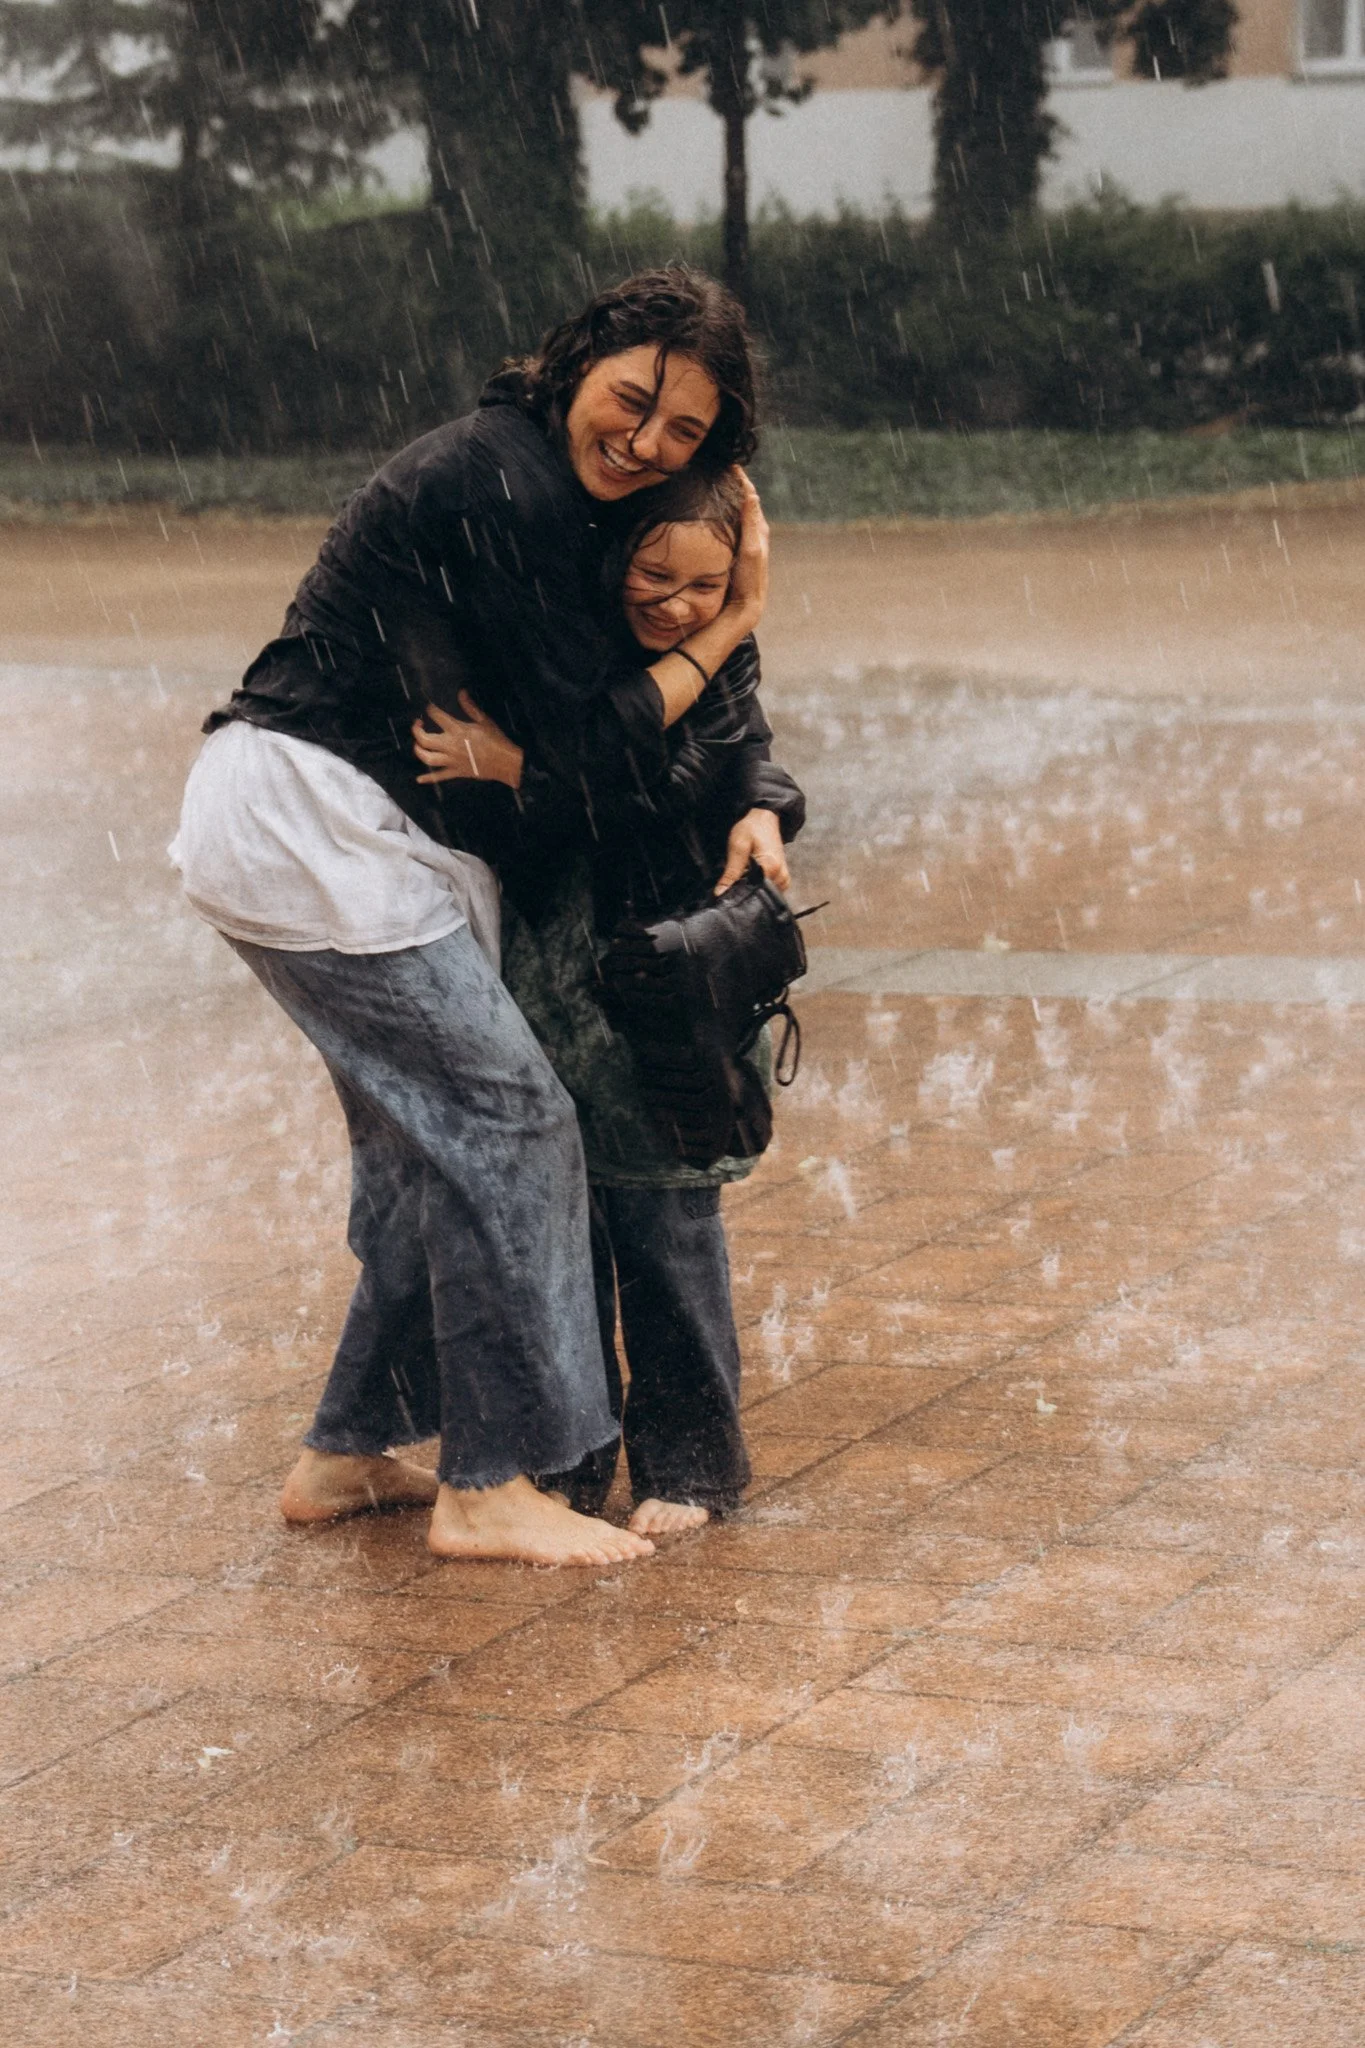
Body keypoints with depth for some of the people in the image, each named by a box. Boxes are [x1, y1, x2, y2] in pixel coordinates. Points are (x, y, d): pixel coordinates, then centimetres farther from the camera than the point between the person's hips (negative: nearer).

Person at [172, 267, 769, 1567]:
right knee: (505, 1119, -8)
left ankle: (347, 1454, 24)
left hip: (298, 830, 10)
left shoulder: (552, 490, 14)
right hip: (314, 835, -10)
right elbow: (596, 748, -17)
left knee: (424, 1142, 15)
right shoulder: (503, 490, -18)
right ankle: (488, 1486, -2)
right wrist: (731, 623, -7)